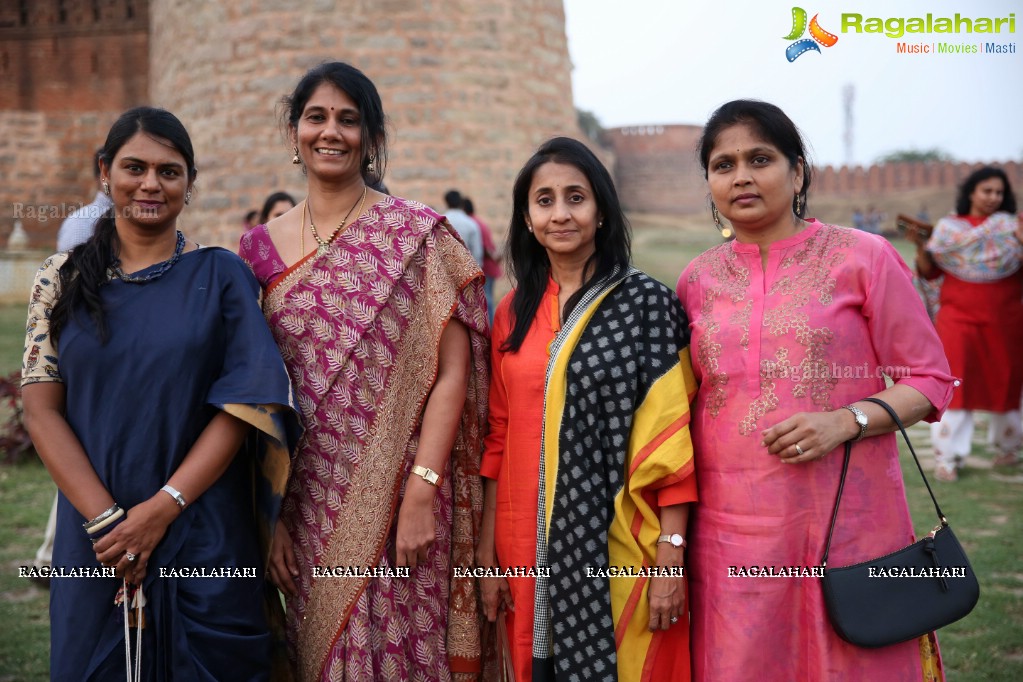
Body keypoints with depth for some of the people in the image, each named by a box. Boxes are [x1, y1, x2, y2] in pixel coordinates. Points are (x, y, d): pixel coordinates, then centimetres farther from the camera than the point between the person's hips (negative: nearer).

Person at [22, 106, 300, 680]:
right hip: (95, 536, 1)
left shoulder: (222, 276, 0)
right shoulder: (64, 279, 5)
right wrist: (104, 518, -12)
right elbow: (42, 409, -1)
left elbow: (241, 406, -6)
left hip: (204, 534, -1)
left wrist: (162, 509, -15)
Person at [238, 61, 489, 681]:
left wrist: (422, 492, -16)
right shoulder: (262, 247, 7)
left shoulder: (418, 234, -4)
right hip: (306, 504, 3)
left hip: (395, 496, -3)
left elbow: (452, 372, -8)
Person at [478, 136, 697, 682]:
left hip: (619, 548, -4)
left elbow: (670, 439, -9)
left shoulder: (647, 303, -6)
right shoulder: (514, 312, 7)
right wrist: (487, 552, 7)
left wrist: (671, 556, -13)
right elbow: (499, 439, 8)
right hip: (532, 551, 4)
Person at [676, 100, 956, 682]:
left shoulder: (862, 257, -2)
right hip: (734, 526, 3)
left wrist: (845, 421, -17)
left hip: (848, 519, -2)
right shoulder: (698, 279, 8)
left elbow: (929, 380, 0)